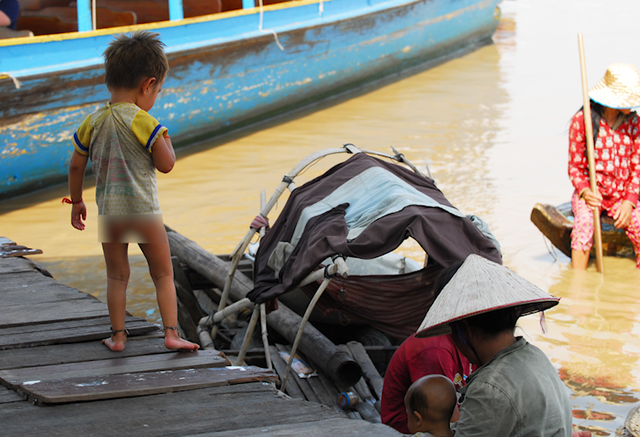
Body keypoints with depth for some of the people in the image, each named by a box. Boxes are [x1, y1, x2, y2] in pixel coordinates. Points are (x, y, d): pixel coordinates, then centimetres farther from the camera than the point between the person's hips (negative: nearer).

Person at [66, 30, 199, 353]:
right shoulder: (143, 122, -12)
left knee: (116, 275, 14)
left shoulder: (92, 123, 4)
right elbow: (166, 164, -9)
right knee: (163, 273, 8)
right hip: (143, 210, -4)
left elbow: (76, 166, 10)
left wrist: (76, 201, 23)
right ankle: (171, 332, 4)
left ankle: (118, 335, 16)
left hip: (108, 213, 4)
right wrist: (166, 141, 10)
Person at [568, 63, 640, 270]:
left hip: (623, 196, 3)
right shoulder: (582, 120, -7)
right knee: (584, 223, -34)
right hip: (590, 193, -2)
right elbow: (575, 167, -1)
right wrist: (584, 190, -21)